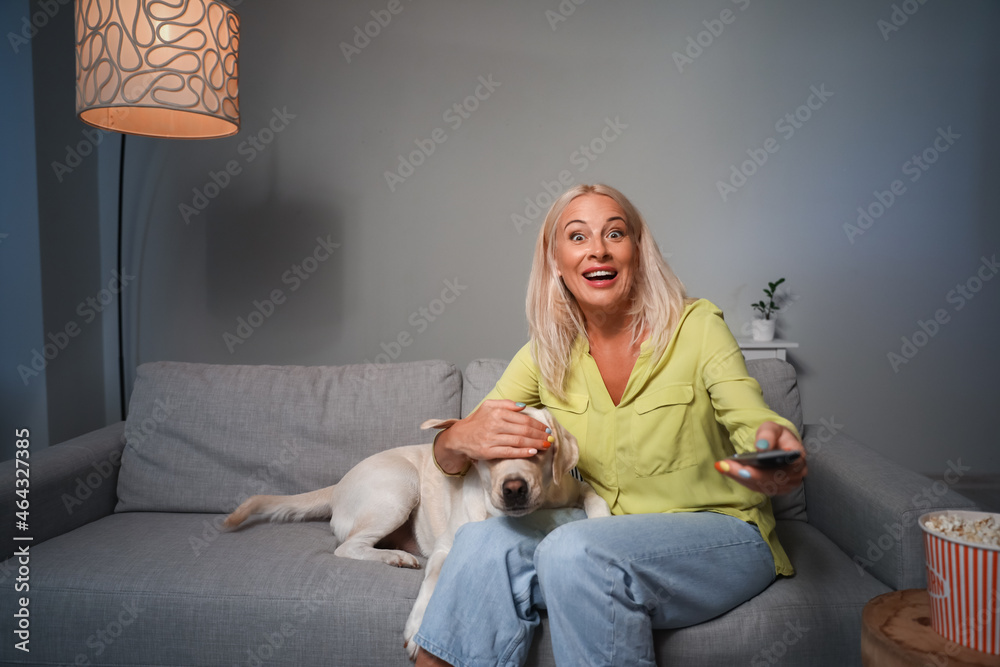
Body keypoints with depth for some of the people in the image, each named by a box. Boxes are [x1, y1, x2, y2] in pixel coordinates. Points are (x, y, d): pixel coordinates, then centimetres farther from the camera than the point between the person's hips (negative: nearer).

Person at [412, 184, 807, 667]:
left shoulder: (696, 326, -8)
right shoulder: (546, 354, 1)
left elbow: (753, 424, -17)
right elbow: (448, 458, -1)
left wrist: (781, 458, -43)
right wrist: (461, 439, -27)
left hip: (719, 533, -2)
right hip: (608, 528, 3)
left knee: (574, 551, -30)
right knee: (483, 541, -25)